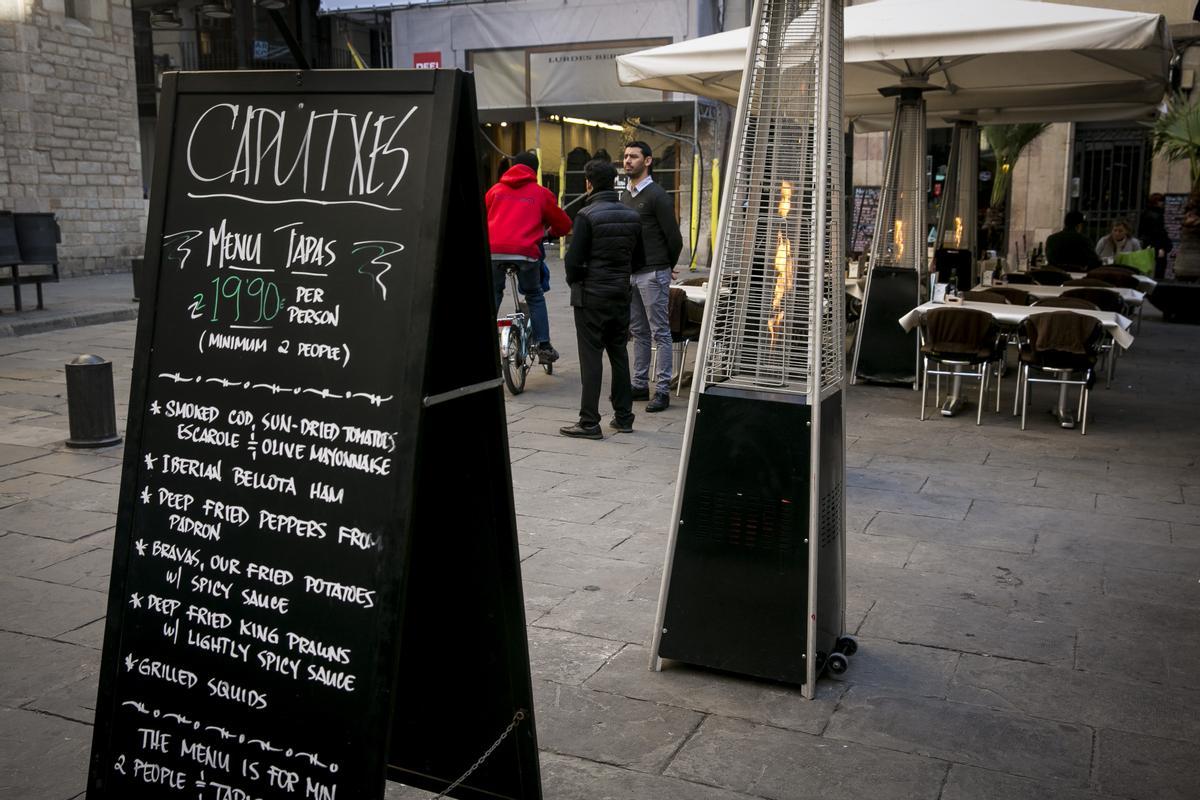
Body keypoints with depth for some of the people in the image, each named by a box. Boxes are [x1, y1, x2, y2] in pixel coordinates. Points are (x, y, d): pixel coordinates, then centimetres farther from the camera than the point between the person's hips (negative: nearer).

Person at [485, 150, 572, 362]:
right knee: (535, 297, 16)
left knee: (493, 295, 19)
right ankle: (543, 346, 10)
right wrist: (551, 232, 45)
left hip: (494, 250, 2)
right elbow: (563, 225, 22)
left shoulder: (496, 190, 20)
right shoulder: (541, 193, 14)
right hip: (525, 251, -2)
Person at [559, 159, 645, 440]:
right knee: (619, 354, 14)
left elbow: (574, 259, -14)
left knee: (591, 357, -2)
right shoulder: (632, 216, 6)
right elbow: (639, 258, 10)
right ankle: (623, 416, 19)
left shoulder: (587, 216, -14)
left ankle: (589, 422, -1)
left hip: (591, 297, -6)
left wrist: (574, 282, 3)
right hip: (621, 295, 6)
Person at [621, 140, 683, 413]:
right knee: (638, 332, 13)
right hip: (630, 273, 8)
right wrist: (625, 268, 16)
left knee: (660, 333, -3)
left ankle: (662, 390, -1)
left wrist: (668, 267, 3)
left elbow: (674, 237, -10)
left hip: (652, 274, -8)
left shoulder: (657, 195, -11)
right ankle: (640, 384, 21)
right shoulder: (625, 195, 13)